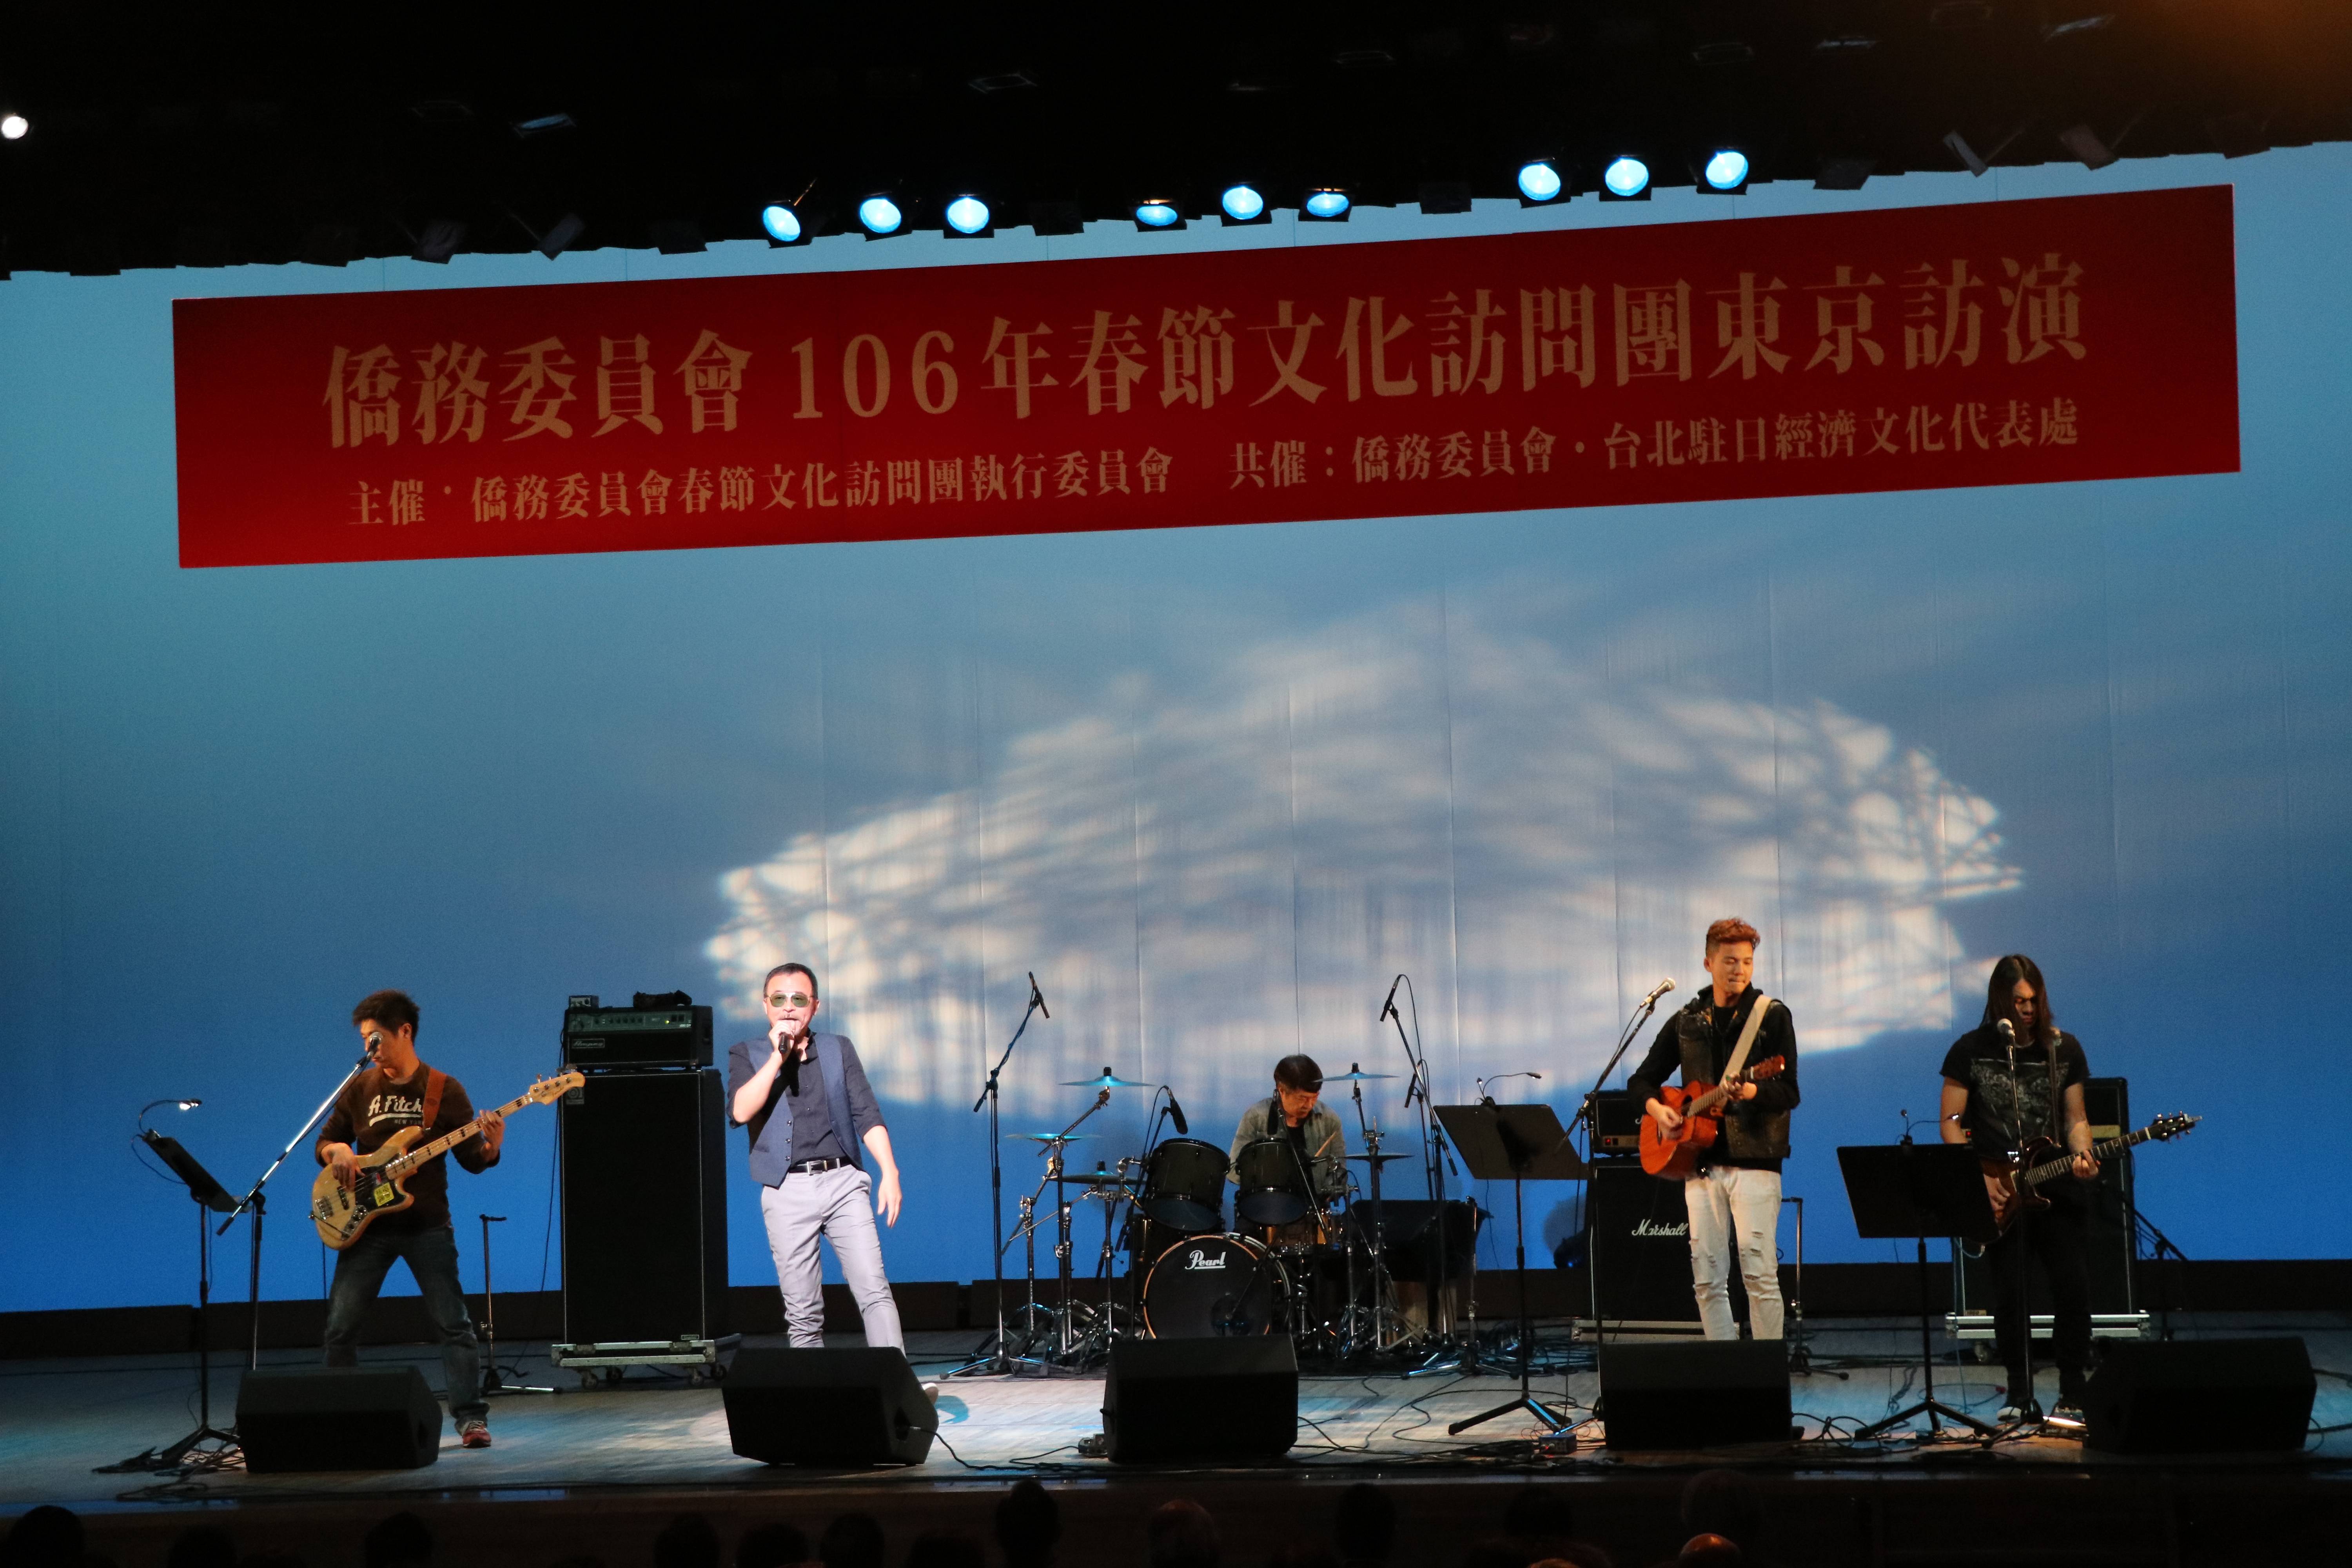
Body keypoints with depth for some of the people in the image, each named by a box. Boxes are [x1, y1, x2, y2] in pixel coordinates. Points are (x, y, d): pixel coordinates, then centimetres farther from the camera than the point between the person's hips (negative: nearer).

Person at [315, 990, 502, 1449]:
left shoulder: (445, 1090, -1)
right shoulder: (359, 1089, 7)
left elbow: (471, 1158, 0)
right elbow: (323, 1143, 12)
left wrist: (491, 1149, -22)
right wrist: (338, 1151, -11)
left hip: (426, 1225, -3)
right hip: (368, 1224, 3)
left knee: (453, 1323, -7)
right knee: (340, 1325, 1)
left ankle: (471, 1417, -6)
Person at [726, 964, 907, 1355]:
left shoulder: (839, 1050, 12)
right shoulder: (746, 1055, 9)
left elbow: (867, 1115, 6)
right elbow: (741, 1111, -9)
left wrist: (890, 1172, -7)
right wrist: (777, 1057, -11)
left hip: (843, 1181, 0)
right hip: (786, 1193, 0)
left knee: (874, 1290, -11)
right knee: (803, 1312, 1)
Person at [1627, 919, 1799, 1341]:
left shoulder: (1773, 1016, 3)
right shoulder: (1687, 1021, 14)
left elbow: (1789, 1093, -5)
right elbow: (1642, 1080, 21)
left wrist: (1750, 1092, -25)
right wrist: (1656, 1108, 0)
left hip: (1754, 1159, -4)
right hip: (1702, 1162, 4)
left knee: (1759, 1271, -10)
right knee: (1707, 1279, 2)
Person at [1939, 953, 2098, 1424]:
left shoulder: (2065, 1049, 6)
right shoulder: (1971, 1050, 0)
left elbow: (2076, 1119, 9)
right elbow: (1950, 1122, 1)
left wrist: (2082, 1155, -12)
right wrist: (1979, 1177, -10)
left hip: (2056, 1186, 1)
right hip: (1997, 1191, -1)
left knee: (2072, 1287, -8)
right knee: (2009, 1296, -3)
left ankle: (2071, 1396, 1)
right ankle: (2019, 1396, 10)